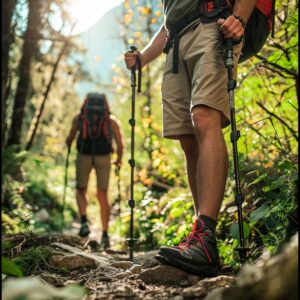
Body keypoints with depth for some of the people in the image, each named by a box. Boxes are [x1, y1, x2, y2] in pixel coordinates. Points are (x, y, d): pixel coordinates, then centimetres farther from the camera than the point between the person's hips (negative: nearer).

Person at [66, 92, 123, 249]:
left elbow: (70, 139, 12)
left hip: (84, 155, 0)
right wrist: (118, 160, 25)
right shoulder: (112, 119, 15)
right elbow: (120, 144, 8)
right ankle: (105, 234, 5)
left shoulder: (78, 117, 14)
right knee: (102, 196, 10)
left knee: (81, 191, 18)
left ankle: (84, 222, -5)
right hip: (103, 157, 1)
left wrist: (68, 144, 36)